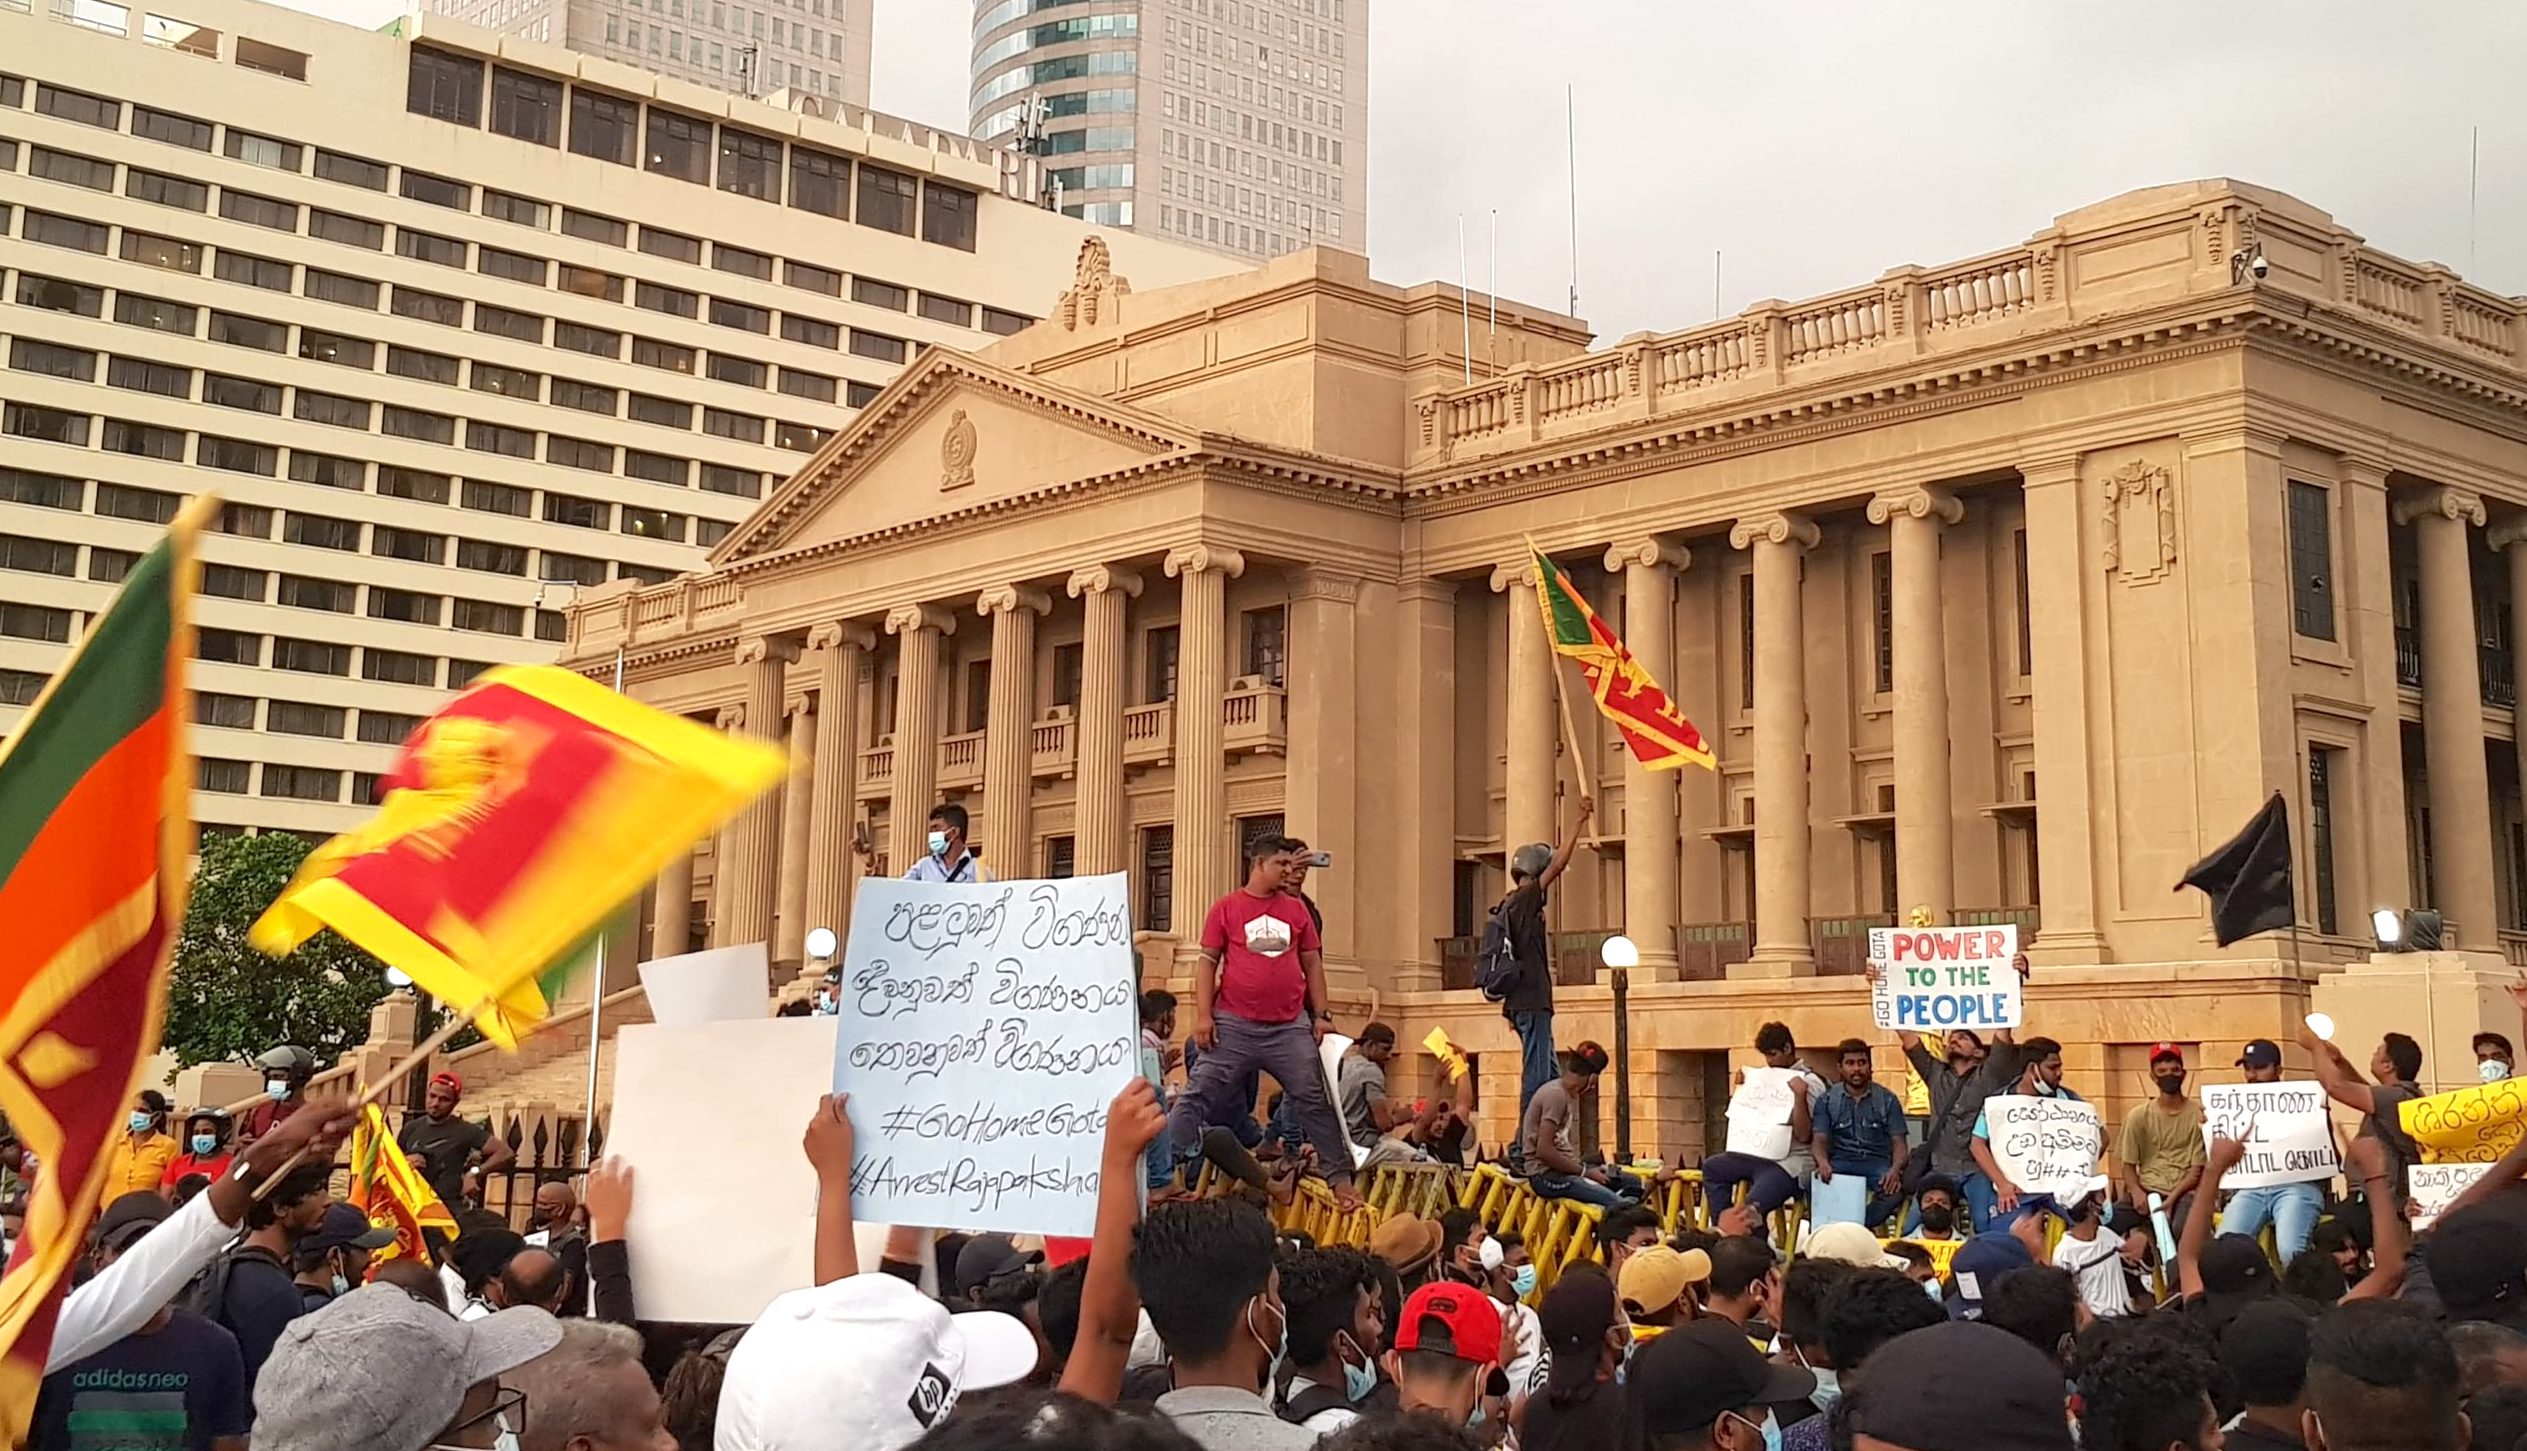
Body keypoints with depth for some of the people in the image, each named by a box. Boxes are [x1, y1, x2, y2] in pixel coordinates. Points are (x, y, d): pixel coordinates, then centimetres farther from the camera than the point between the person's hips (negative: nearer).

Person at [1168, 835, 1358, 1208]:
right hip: (1234, 1024, -3)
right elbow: (1208, 962, 1)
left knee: (1316, 1102, 4)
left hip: (1291, 1027, 3)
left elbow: (1312, 963, 15)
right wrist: (1203, 1015, -7)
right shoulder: (1226, 908, 2)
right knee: (1197, 1097, -3)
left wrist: (1322, 1014, 8)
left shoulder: (1297, 911, 11)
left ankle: (1340, 1179, 12)